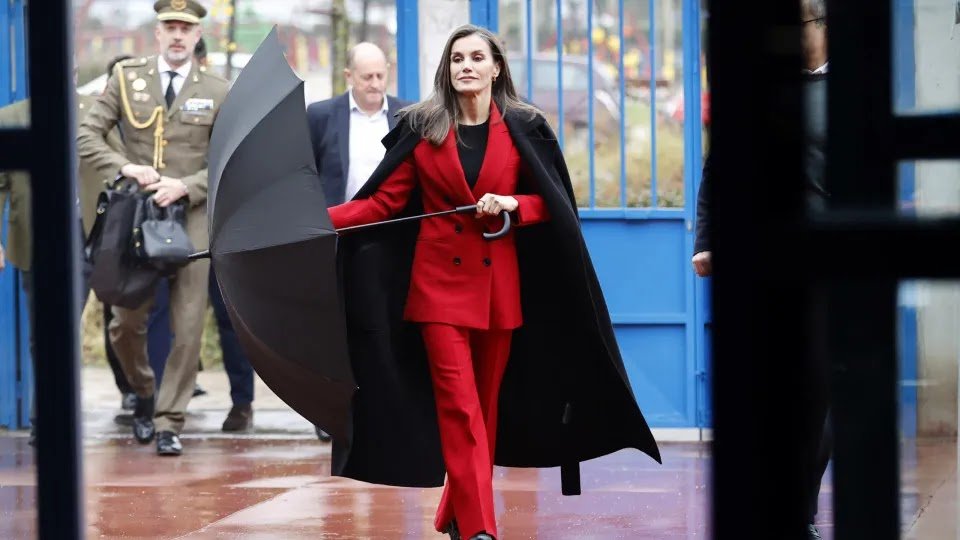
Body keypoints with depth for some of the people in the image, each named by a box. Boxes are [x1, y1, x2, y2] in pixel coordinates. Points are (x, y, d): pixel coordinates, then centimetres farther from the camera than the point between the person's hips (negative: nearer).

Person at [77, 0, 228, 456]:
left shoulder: (217, 93, 5)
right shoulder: (126, 80, 6)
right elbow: (86, 136, 2)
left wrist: (185, 187, -13)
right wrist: (125, 167, -13)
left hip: (191, 217, 0)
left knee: (188, 328, -3)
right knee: (125, 323, 4)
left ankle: (168, 422, 5)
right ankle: (144, 395, 30)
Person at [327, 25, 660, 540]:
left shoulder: (523, 129, 2)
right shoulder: (421, 127, 2)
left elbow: (552, 204, 4)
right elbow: (383, 201, -1)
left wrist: (510, 203, -16)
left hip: (499, 284, 2)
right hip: (439, 281, -1)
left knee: (487, 404, 8)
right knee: (458, 405, -10)